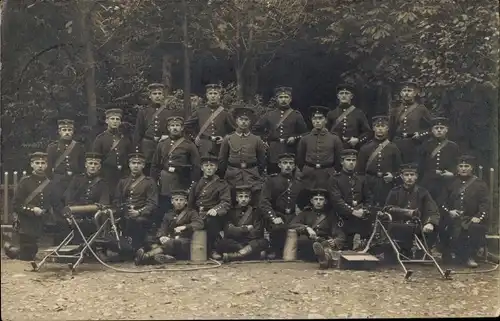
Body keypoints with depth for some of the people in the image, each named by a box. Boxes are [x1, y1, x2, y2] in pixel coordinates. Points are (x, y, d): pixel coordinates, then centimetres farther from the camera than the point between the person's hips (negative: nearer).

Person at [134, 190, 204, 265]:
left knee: (173, 243, -36)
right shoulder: (168, 215, 21)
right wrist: (161, 237, -17)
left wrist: (184, 227, -22)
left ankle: (146, 257, -50)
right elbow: (162, 229, 8)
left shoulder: (191, 212, 11)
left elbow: (200, 224, -7)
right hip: (170, 240, 5)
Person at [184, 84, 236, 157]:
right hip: (204, 150, 0)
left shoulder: (225, 113, 3)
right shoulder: (200, 112, 6)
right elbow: (188, 125, 20)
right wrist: (196, 136, 12)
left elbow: (233, 130, 11)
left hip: (220, 150, 0)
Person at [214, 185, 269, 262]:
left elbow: (257, 233, -1)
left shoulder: (255, 211, 10)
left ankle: (231, 256, -34)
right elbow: (227, 232, -4)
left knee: (263, 242, -31)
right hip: (234, 243, -1)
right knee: (220, 244, -29)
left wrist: (237, 230, -2)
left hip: (250, 243, 1)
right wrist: (246, 229, -4)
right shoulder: (232, 212, 11)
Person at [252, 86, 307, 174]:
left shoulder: (296, 115, 9)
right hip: (273, 155, 1)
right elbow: (256, 129, 18)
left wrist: (295, 138, -6)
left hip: (290, 154, -1)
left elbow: (304, 133, 11)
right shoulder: (269, 115, 12)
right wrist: (264, 139, 6)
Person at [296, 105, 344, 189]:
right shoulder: (305, 139, 7)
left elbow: (339, 161, 9)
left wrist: (334, 174, 9)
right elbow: (300, 161, 14)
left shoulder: (335, 139, 5)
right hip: (309, 178, 1)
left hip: (328, 177, -1)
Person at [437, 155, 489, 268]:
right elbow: (441, 201, 12)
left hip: (471, 219, -1)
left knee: (477, 229, -32)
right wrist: (449, 211, -7)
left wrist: (479, 217, -16)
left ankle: (469, 257, -15)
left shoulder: (480, 184, 10)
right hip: (452, 219, 1)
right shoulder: (451, 182, 15)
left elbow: (485, 203, 1)